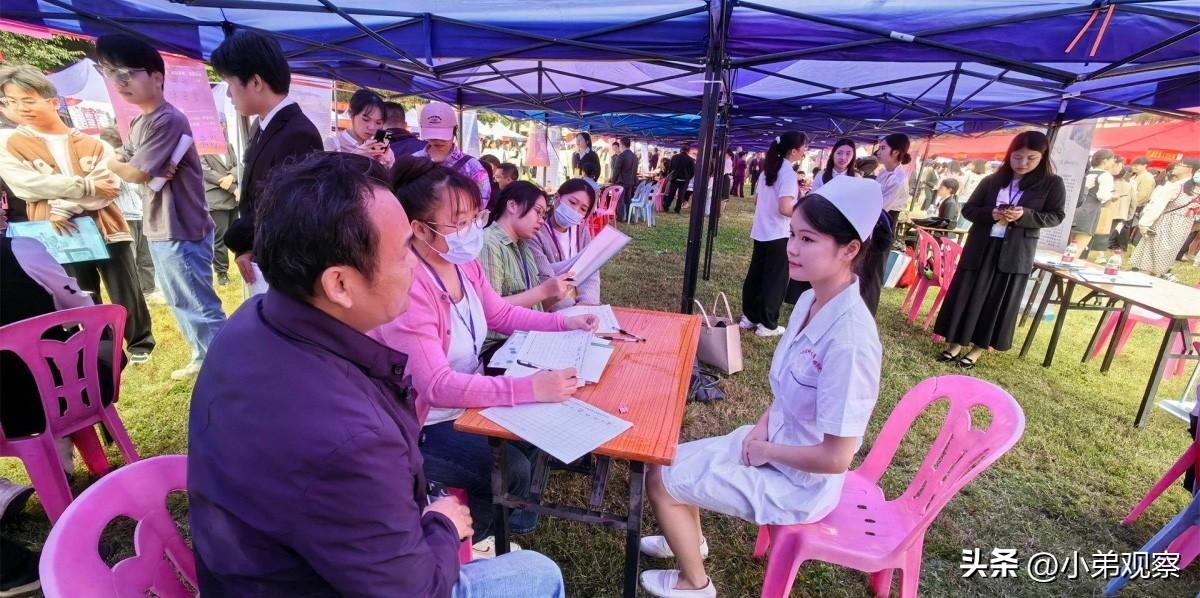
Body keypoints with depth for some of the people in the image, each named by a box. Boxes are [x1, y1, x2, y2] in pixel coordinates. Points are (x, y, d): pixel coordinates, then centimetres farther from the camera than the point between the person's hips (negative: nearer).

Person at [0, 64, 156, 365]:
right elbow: (28, 185, -9)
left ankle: (140, 344, 23)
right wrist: (88, 185, -15)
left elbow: (111, 186, -8)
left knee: (127, 297, 4)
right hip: (62, 237, 1)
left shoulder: (93, 144, 4)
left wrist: (64, 206, -17)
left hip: (107, 230, 0)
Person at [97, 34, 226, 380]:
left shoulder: (168, 120, -16)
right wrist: (152, 170, -8)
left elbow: (136, 173, -15)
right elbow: (126, 165, 13)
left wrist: (110, 162, 6)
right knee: (180, 303, 20)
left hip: (182, 232, -10)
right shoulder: (139, 123, 14)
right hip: (159, 229, 10)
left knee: (201, 308, -4)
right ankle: (203, 359, 33)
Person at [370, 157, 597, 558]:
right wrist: (530, 388, -43)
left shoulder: (464, 262, -6)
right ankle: (469, 537, 19)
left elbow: (501, 314, 7)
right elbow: (436, 386, -35)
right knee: (511, 469, -15)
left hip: (469, 397, 8)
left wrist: (566, 323, -6)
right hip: (423, 423, -8)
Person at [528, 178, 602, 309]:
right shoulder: (535, 234, -14)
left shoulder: (582, 231, 7)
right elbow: (546, 284, -20)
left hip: (578, 304, 6)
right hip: (548, 312, -6)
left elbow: (590, 273, -2)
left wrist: (587, 303, -19)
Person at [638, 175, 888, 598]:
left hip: (800, 483, -7)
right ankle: (691, 540, 45)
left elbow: (836, 457, -29)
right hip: (775, 443, 8)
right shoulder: (810, 301, -6)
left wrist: (766, 451, -15)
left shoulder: (850, 338, -34)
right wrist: (762, 427, -4)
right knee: (671, 461, 16)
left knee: (661, 481, -1)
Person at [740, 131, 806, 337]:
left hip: (761, 232, 8)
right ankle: (767, 324, 11)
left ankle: (749, 317, 23)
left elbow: (756, 200, 16)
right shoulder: (788, 174, -16)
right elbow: (784, 208, -25)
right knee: (775, 280, 3)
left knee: (755, 275, 14)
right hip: (778, 235, -8)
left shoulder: (768, 169, 9)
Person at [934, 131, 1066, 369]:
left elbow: (1055, 216, 0)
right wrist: (991, 214, -15)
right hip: (980, 247, 1)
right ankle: (956, 342, 13)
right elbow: (968, 209, 5)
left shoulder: (1052, 183, 1)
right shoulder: (992, 181, 4)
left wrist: (1025, 215, -18)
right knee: (967, 295, 3)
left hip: (1015, 253, -1)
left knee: (999, 300, 4)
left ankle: (979, 347, 14)